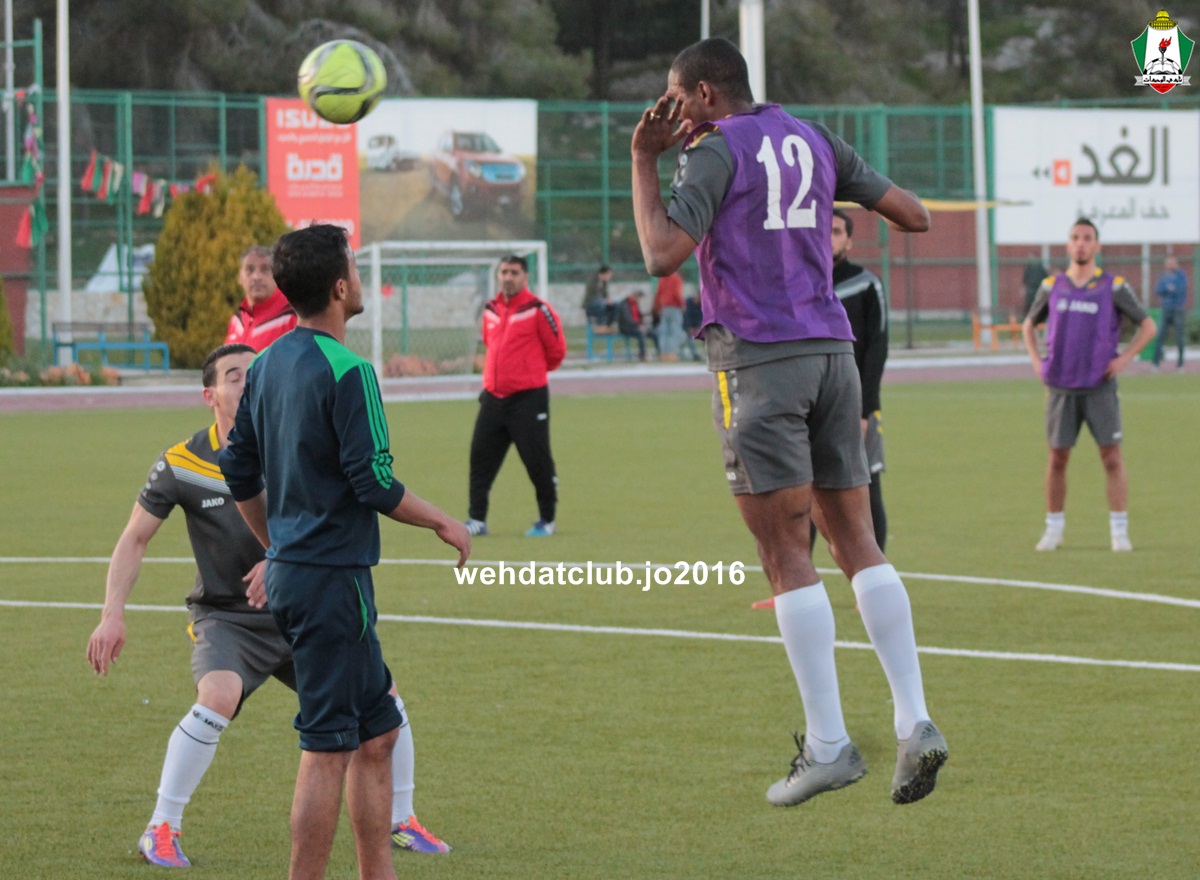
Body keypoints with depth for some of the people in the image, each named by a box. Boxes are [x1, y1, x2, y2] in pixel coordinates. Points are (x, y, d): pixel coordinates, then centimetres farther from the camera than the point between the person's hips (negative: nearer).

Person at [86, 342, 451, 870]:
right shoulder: (182, 464, -9)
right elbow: (135, 539, -2)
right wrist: (113, 615, -13)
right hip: (225, 617, -3)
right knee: (218, 699, -33)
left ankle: (400, 821, 18)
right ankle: (160, 831, -19)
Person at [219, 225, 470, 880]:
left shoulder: (267, 365, 10)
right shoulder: (346, 371, -16)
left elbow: (239, 474, 16)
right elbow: (374, 484, -18)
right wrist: (444, 524, -3)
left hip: (289, 570, 9)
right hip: (334, 578, -9)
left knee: (377, 729, 16)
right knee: (328, 748, -6)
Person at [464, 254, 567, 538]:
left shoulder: (538, 310, -8)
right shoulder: (490, 311, 11)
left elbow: (556, 350, -2)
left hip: (528, 398, -6)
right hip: (493, 397, 6)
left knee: (537, 460, -1)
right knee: (480, 458, 4)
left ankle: (547, 520, 12)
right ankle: (477, 519, 10)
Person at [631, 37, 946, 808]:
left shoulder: (716, 153, -6)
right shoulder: (815, 143, 13)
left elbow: (663, 257, -17)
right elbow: (915, 217, 17)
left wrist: (642, 162, -6)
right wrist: (859, 197, 37)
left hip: (757, 361, -6)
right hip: (832, 352, 6)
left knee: (787, 557, -4)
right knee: (858, 543, 7)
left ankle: (828, 744, -7)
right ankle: (915, 722, -5)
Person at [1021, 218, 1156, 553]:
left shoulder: (1114, 287, 0)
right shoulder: (1052, 287, 7)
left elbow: (1147, 326, 5)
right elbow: (1029, 325, 21)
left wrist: (1125, 358, -7)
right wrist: (1036, 360, 6)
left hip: (1100, 387, -2)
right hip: (1061, 387, 2)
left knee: (1112, 457, -6)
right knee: (1057, 458, 4)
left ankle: (1119, 531, -1)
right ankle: (1053, 530, 14)